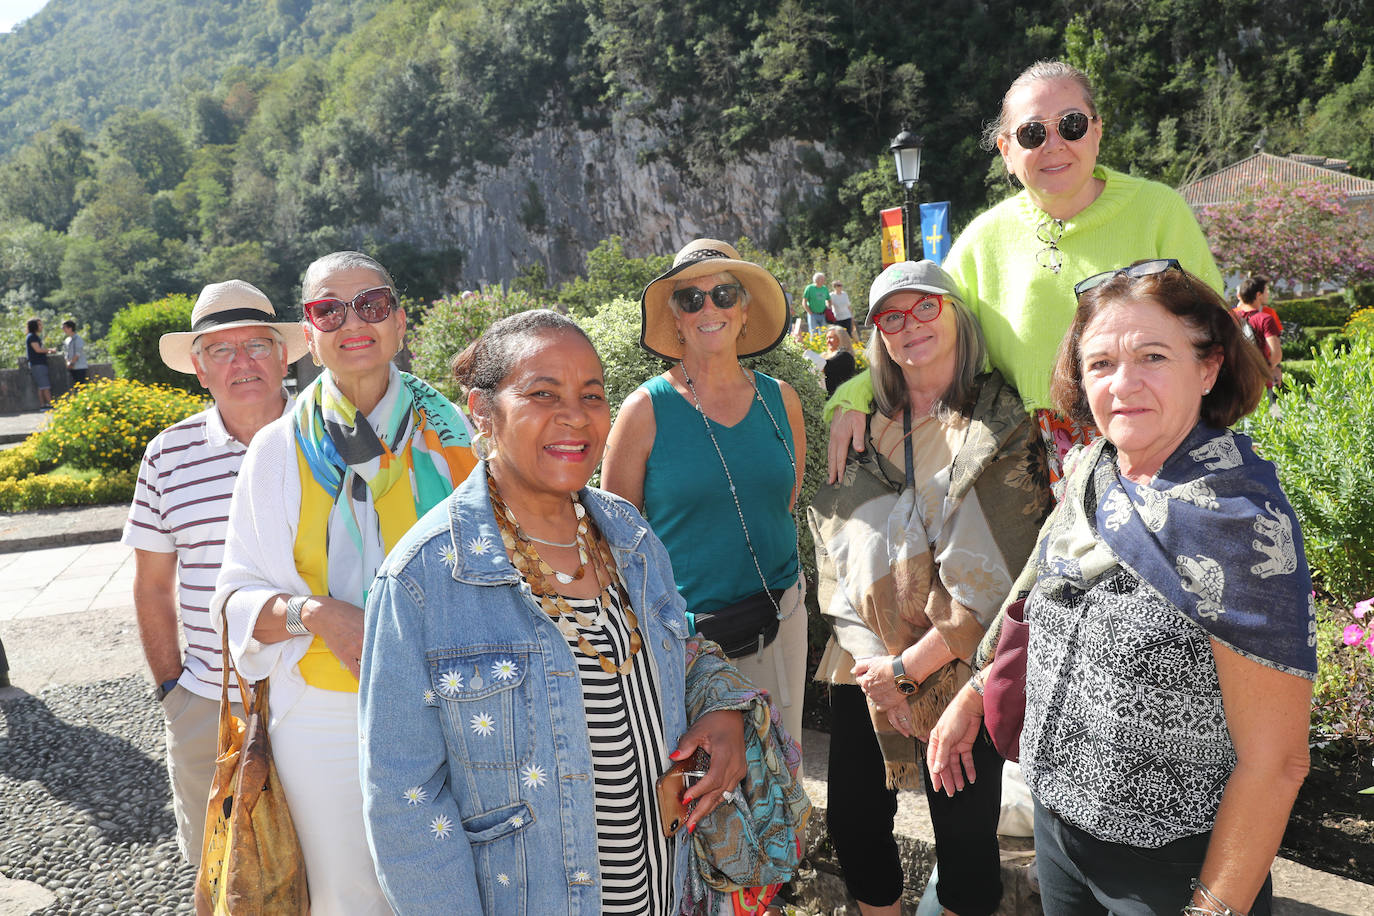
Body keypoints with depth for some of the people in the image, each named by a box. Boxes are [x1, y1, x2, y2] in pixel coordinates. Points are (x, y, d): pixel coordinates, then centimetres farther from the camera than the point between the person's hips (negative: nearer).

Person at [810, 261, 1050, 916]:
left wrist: (910, 666, -14)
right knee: (853, 821, 13)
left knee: (964, 839, 8)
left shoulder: (1002, 427, -8)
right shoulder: (867, 426, 7)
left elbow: (992, 579, -14)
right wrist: (868, 658, -9)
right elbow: (835, 546, 3)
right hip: (866, 668, 4)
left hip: (957, 673, -4)